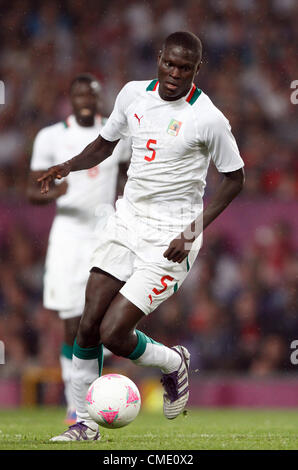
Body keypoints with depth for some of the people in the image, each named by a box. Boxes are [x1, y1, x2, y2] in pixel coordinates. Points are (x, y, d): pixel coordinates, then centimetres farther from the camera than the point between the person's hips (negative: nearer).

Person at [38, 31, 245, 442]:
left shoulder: (208, 119, -13)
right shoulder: (133, 94, 2)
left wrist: (195, 229, -11)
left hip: (170, 238, -5)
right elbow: (105, 143, 19)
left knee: (113, 334, -12)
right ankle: (83, 423, 12)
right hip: (127, 220, 5)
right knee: (89, 326, -3)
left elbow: (234, 178, -1)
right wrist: (68, 167, 0)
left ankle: (174, 364, 18)